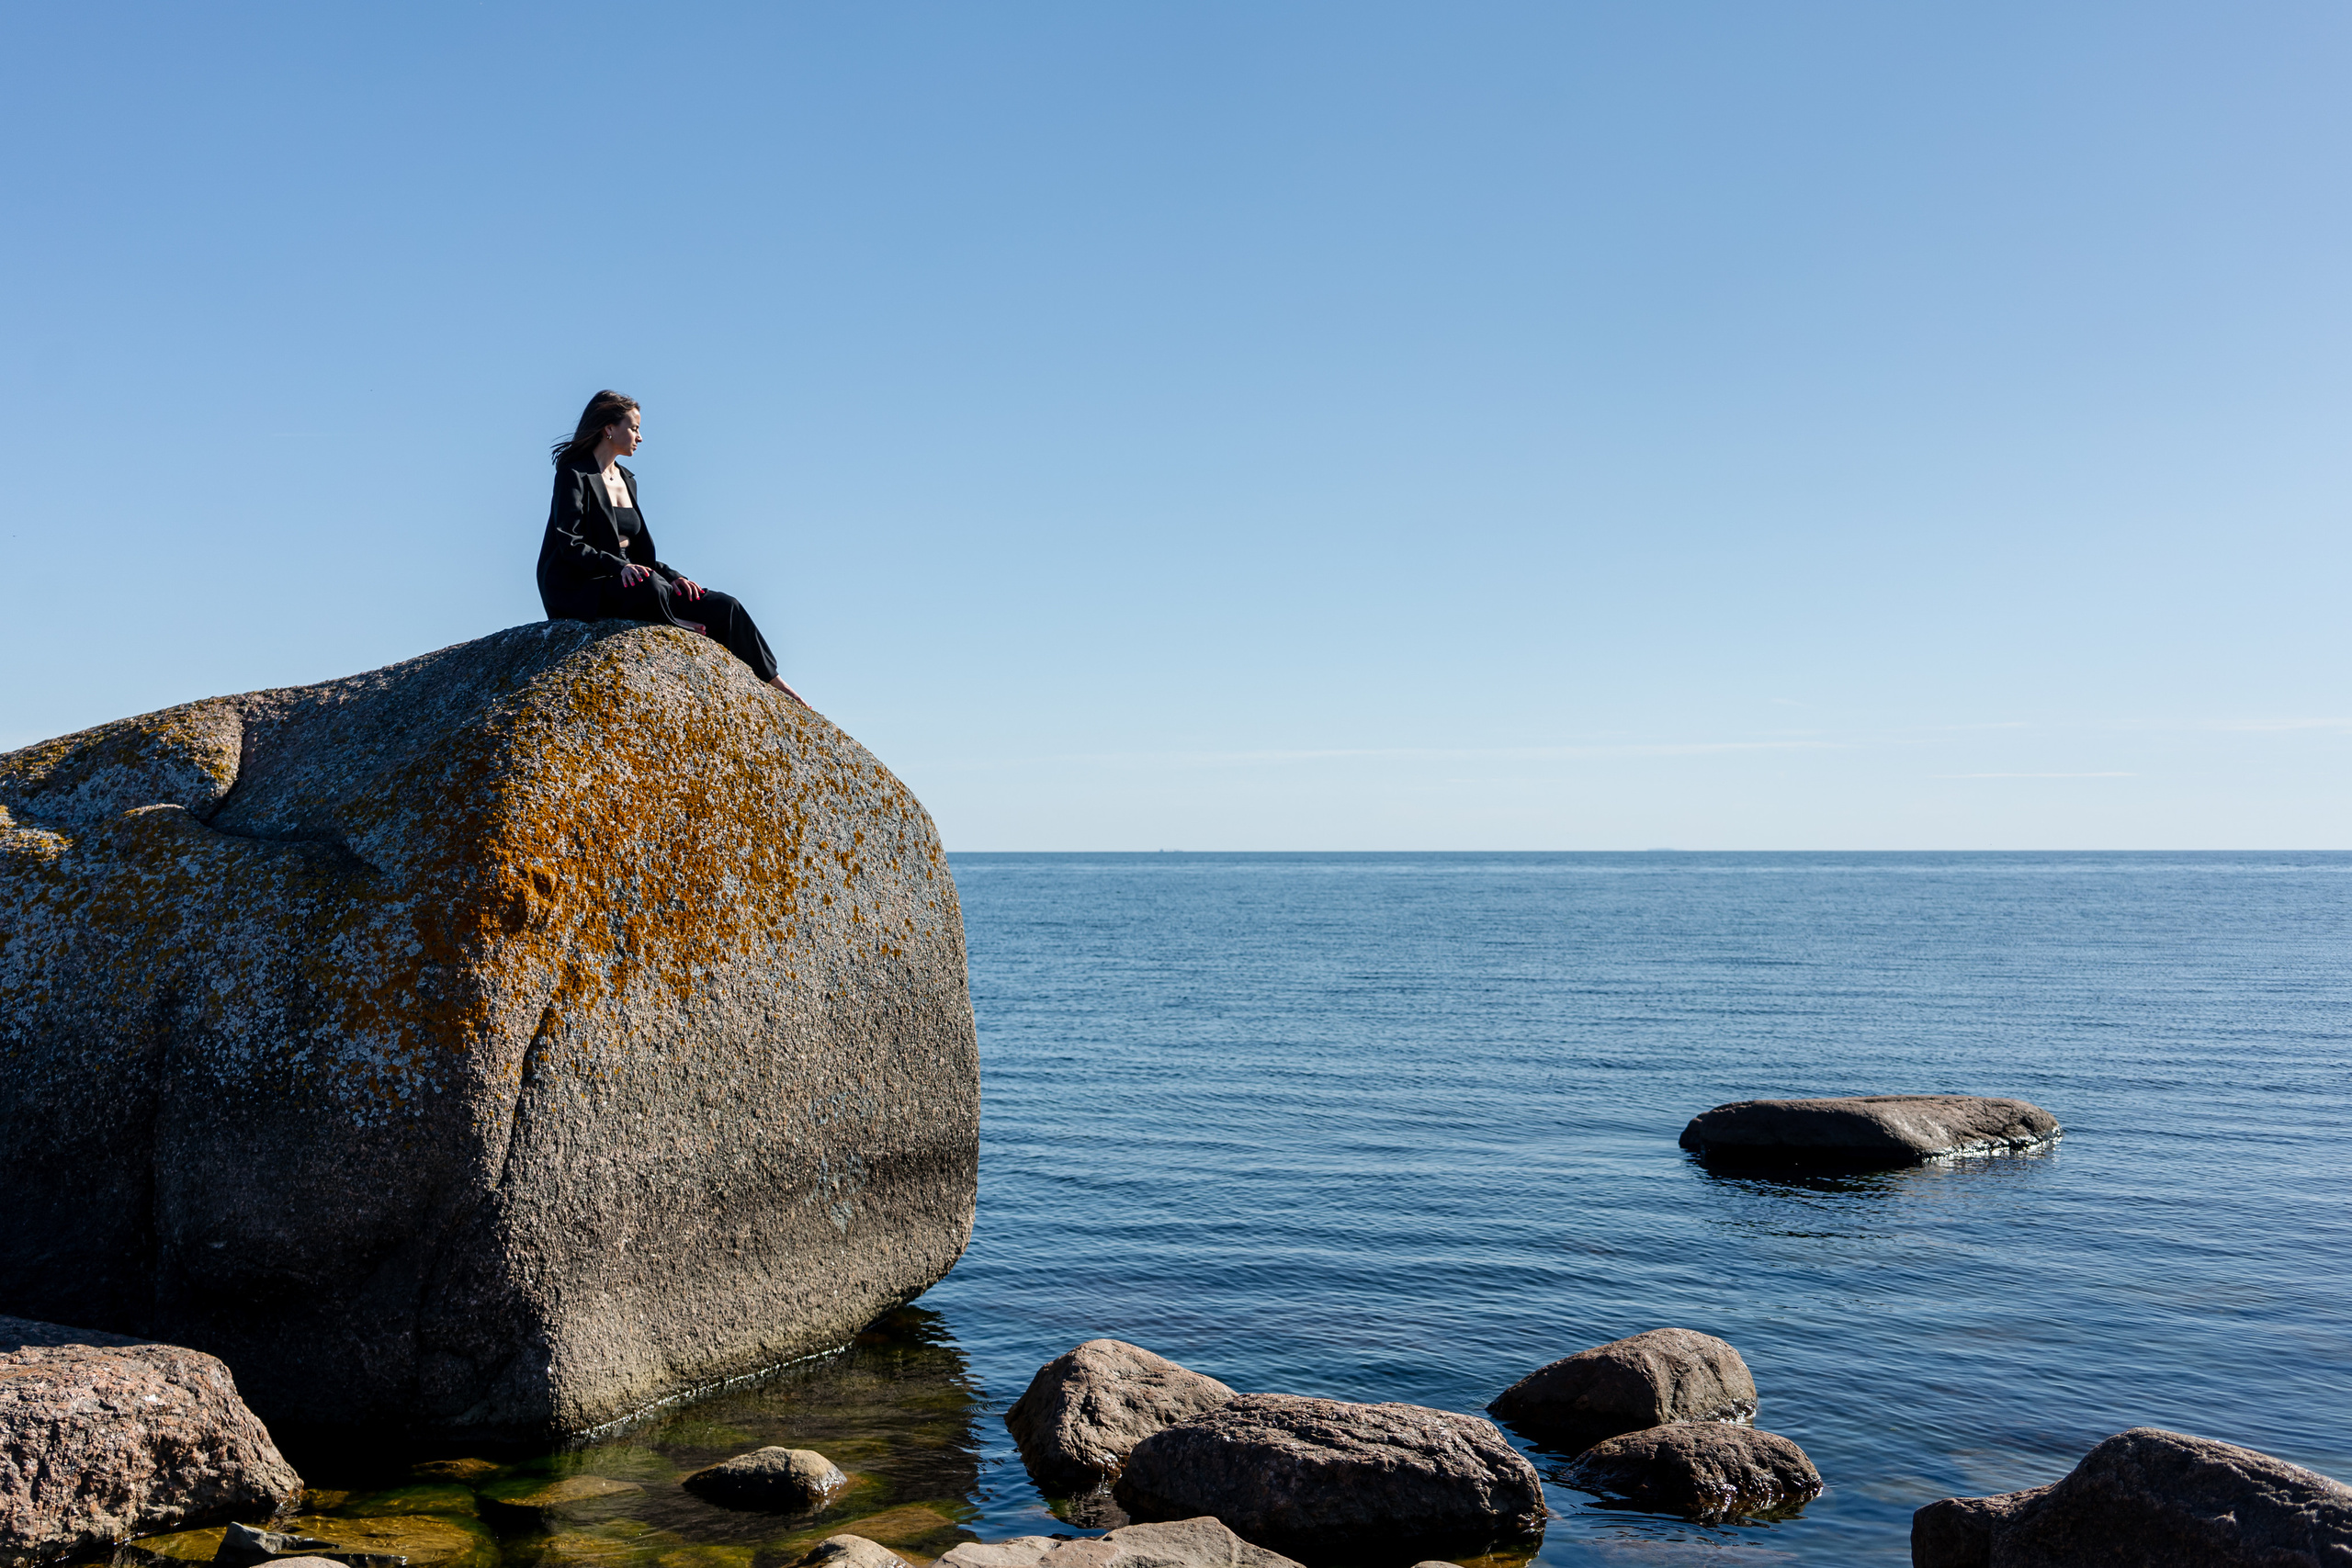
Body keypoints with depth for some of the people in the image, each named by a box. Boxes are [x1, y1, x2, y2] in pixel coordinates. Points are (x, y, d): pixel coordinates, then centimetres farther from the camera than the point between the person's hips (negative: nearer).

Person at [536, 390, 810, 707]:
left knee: (724, 606, -13)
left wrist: (672, 575, -2)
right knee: (648, 585, -41)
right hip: (582, 591, -7)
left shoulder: (627, 480, 20)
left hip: (624, 581, 7)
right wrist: (619, 567, -30)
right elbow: (570, 545, -15)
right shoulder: (575, 476, -4)